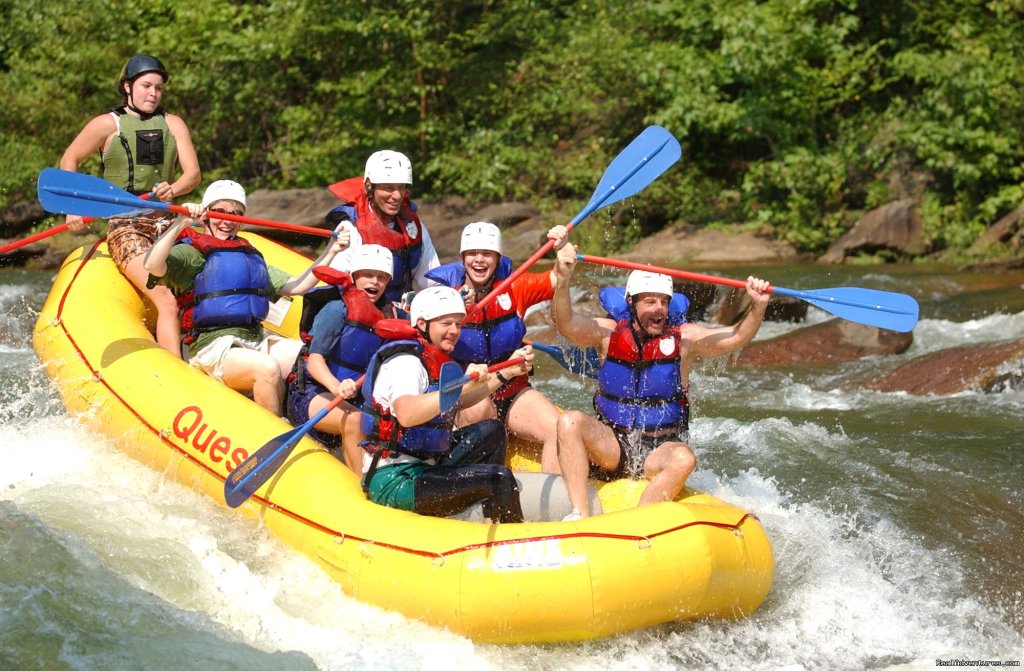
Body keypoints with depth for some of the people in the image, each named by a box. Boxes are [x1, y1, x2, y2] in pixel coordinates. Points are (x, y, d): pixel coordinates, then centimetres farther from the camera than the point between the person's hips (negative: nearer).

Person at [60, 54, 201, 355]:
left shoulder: (173, 124, 12)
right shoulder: (108, 124, 2)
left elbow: (193, 173, 4)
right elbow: (69, 160, 11)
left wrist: (173, 189, -18)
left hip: (167, 225, 6)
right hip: (126, 228, -6)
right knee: (166, 302, -24)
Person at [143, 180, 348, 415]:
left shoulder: (250, 255, 27)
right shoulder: (191, 252, 4)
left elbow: (295, 286, 26)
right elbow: (153, 266, -17)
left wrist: (330, 252, 21)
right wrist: (180, 223, -22)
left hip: (256, 341, 7)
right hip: (213, 348, -7)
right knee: (267, 368, -34)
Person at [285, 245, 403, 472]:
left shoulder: (388, 314, 10)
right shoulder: (336, 309, -10)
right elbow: (315, 359, -19)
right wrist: (336, 386, -40)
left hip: (355, 399, 6)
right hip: (310, 395, -6)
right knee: (354, 420, -35)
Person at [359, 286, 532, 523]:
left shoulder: (434, 360, 14)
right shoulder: (404, 361, -16)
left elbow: (460, 402, 33)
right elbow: (406, 414, -38)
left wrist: (506, 372, 28)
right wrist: (462, 386, -45)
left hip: (423, 467, 11)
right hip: (392, 483, -11)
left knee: (492, 431, 22)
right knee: (499, 478, -21)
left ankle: (494, 523, 17)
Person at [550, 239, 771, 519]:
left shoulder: (683, 339, 0)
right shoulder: (608, 333, 0)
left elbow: (735, 337, -13)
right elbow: (565, 322, -17)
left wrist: (757, 307, -32)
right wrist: (563, 279, -35)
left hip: (660, 450, -1)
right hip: (611, 445, 1)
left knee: (683, 459, -34)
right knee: (570, 421, -27)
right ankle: (579, 515, -31)